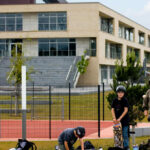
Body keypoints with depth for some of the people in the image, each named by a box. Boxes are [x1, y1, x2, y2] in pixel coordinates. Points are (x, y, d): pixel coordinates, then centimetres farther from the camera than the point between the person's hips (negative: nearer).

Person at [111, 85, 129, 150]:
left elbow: (126, 110, -11)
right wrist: (114, 118, -13)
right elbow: (112, 109, 2)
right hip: (117, 120, 4)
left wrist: (120, 118, -17)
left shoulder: (125, 100, -6)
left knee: (125, 134, -4)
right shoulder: (115, 100, 4)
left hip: (124, 120, -4)